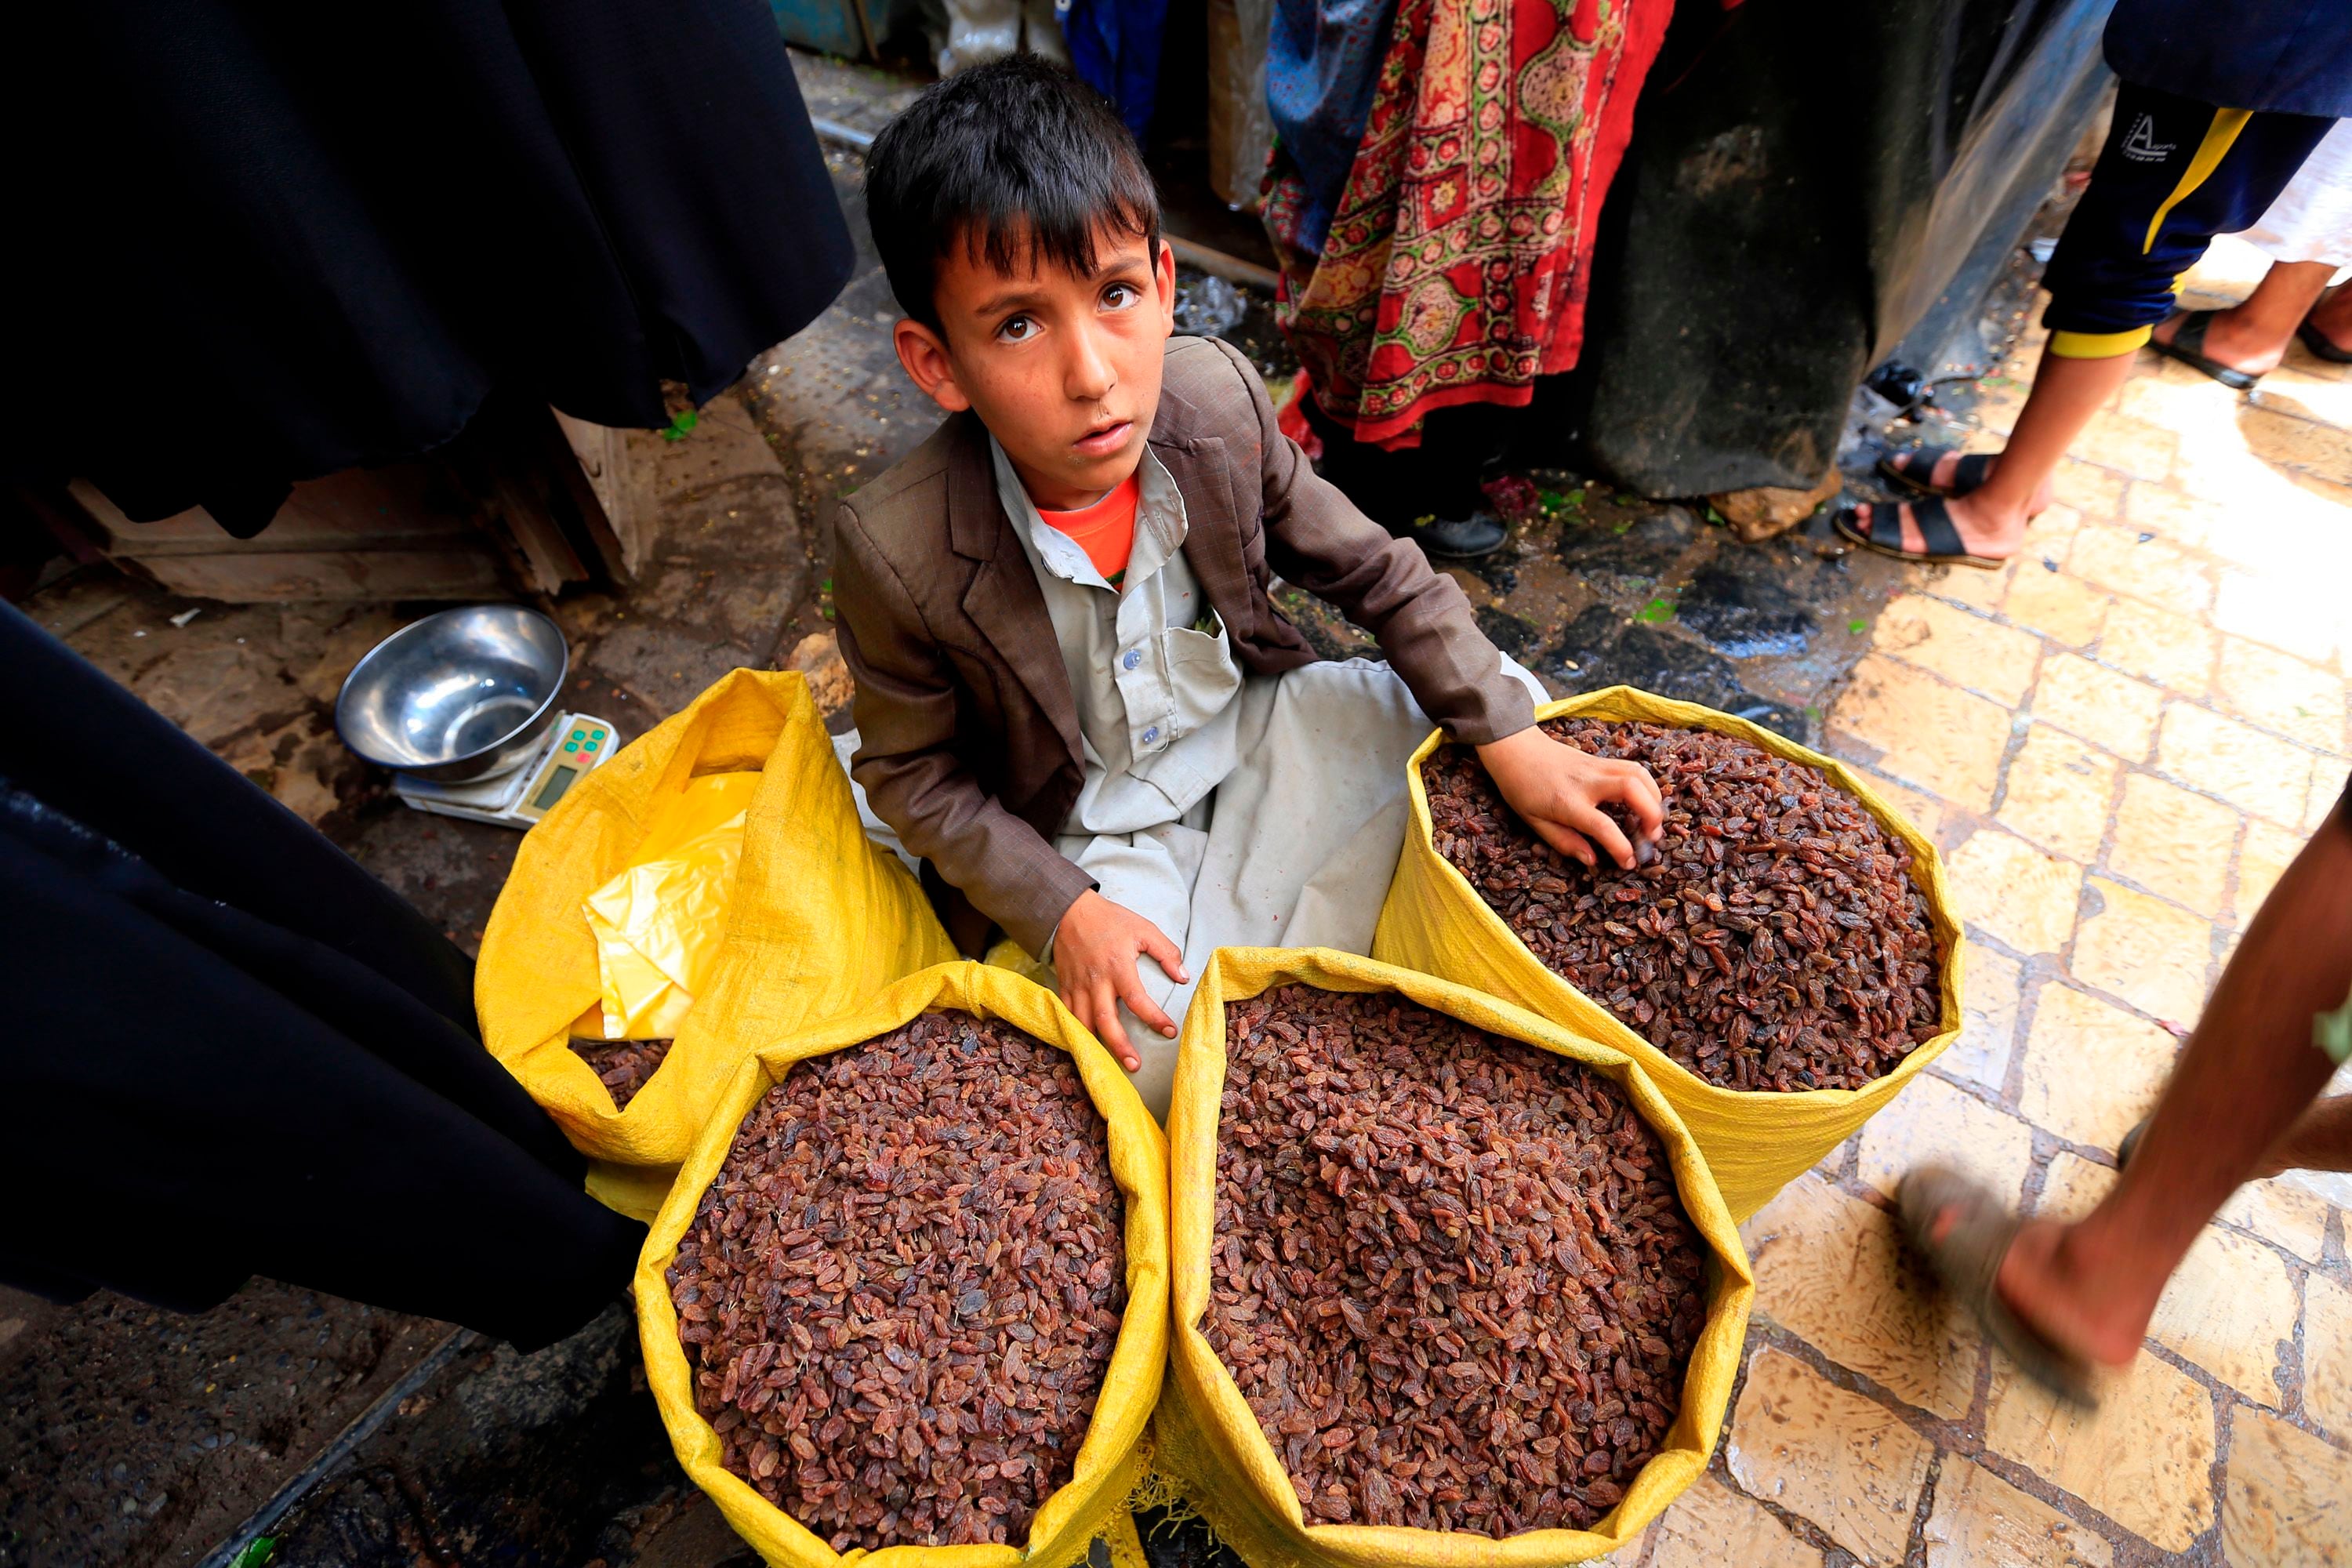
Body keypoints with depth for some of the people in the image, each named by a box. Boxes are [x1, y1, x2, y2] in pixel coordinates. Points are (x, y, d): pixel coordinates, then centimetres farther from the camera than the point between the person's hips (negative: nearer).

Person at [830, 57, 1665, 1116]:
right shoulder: (897, 554, -25)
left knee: (1482, 701, -7)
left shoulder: (1215, 400, -16)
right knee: (1164, 1056, -25)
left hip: (1252, 725, 4)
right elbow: (912, 774, -10)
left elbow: (1373, 572, -4)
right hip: (1086, 837, -3)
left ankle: (1240, 939, -7)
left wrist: (1515, 741, -9)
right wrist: (1061, 911, -20)